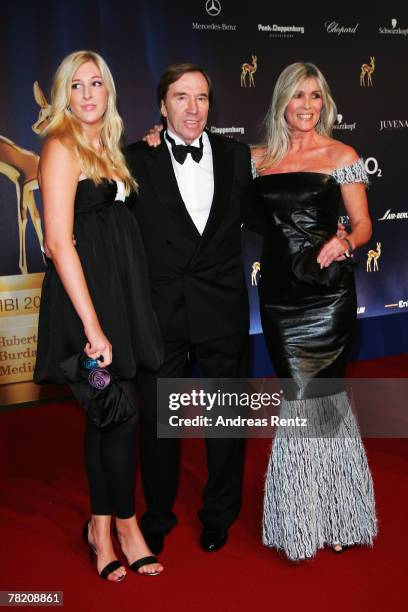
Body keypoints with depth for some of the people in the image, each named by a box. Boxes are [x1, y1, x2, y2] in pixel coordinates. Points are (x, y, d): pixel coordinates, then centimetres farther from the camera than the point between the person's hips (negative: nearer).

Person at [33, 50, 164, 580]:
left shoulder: (106, 147, 16)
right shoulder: (61, 147, -10)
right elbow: (59, 242, -17)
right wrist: (92, 325, -20)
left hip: (119, 292, 8)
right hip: (87, 295, -8)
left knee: (107, 412, 12)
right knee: (120, 409, -2)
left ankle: (102, 526, 25)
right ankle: (124, 524, 19)